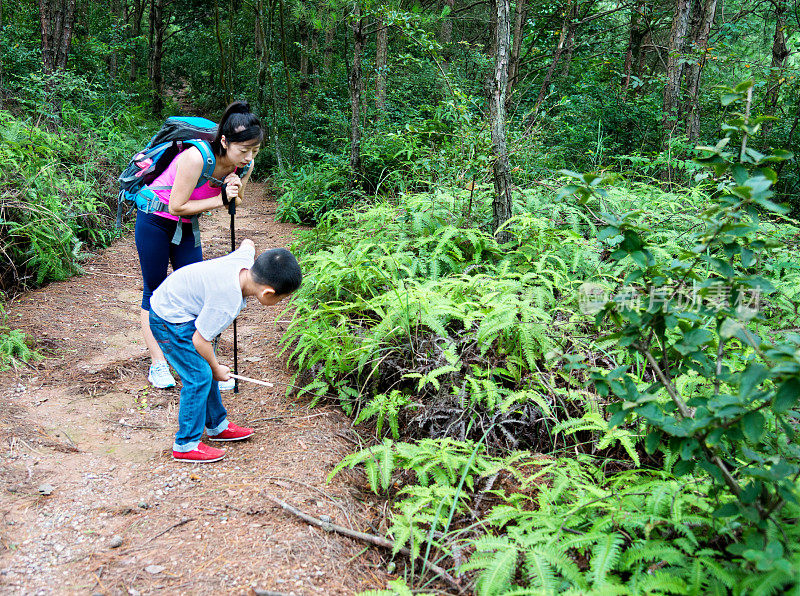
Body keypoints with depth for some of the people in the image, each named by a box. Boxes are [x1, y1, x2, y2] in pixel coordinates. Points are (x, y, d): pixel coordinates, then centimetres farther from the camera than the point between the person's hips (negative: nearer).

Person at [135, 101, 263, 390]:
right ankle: (157, 364, 12)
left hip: (187, 225, 6)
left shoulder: (244, 164, -14)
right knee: (155, 290, 3)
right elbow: (176, 206, -26)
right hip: (155, 219, -6)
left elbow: (235, 204, 1)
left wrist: (233, 192, -21)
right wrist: (220, 199, -26)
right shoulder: (197, 157, -33)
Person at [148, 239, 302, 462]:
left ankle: (217, 425, 30)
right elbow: (200, 340, -22)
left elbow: (247, 244, 13)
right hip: (169, 322, -9)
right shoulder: (228, 303, -34)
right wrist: (217, 369, -5)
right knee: (200, 376, -9)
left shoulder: (245, 260, -13)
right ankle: (186, 445, 3)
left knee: (206, 370, 15)